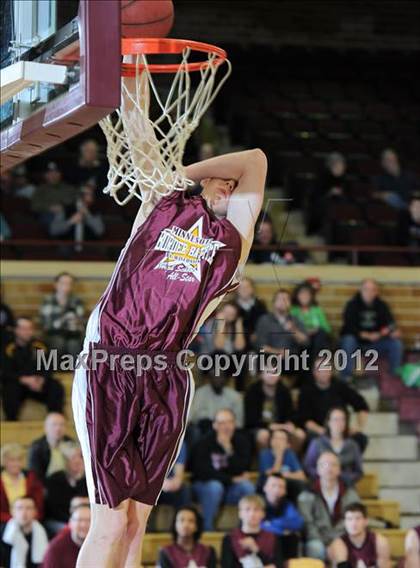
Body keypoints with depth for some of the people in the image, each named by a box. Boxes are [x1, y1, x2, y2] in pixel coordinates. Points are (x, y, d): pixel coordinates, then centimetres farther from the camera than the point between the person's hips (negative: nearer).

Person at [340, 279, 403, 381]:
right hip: (357, 340, -3)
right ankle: (346, 377, -27)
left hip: (375, 342, 3)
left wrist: (394, 332, -27)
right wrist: (368, 335, -31)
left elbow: (390, 323, -2)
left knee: (396, 343, -18)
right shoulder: (352, 305, -11)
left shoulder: (382, 305, 1)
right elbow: (349, 327, -19)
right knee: (348, 340, -36)